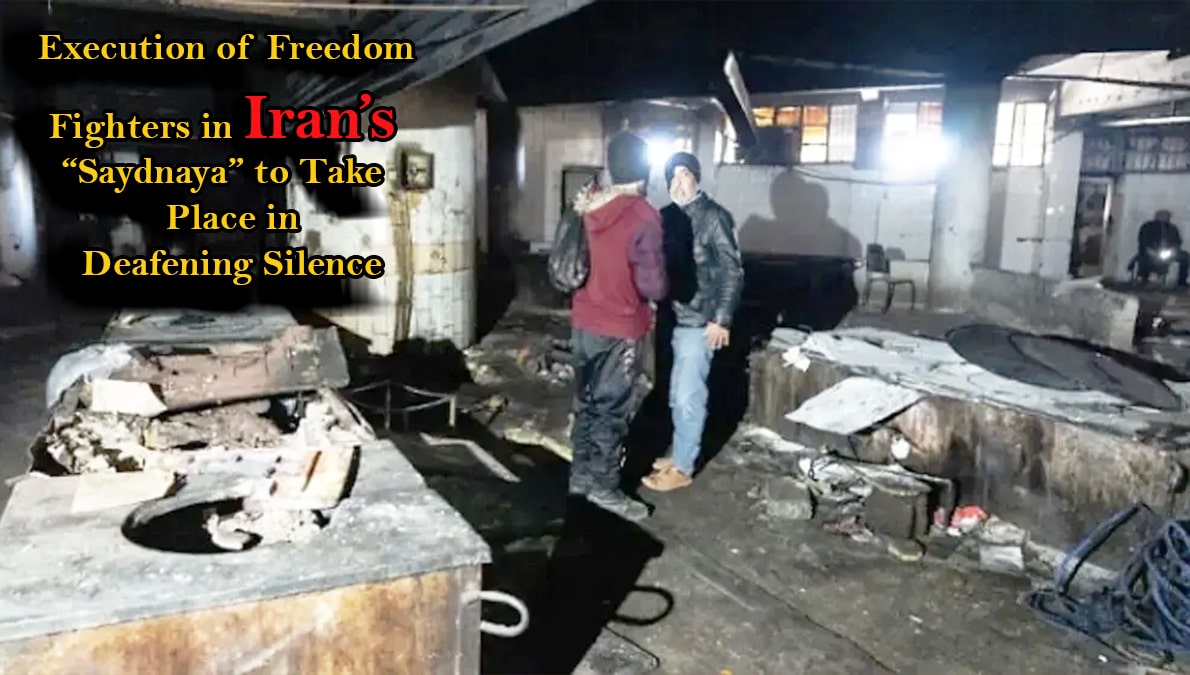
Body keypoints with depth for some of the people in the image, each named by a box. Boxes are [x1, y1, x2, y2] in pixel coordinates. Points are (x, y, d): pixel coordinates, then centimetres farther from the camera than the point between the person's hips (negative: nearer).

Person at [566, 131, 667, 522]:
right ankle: (604, 487, 16)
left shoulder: (588, 206, 1)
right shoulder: (643, 218, -20)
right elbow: (654, 286, -21)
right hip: (619, 330, -7)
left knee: (586, 402, 18)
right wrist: (656, 291, 1)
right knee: (613, 410, 6)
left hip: (584, 322, 7)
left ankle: (581, 474, 29)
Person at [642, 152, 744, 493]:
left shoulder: (714, 216, -11)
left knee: (689, 396, -1)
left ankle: (682, 467, 10)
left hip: (699, 321, -7)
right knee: (677, 394, 16)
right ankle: (681, 453, 31)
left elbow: (732, 271, -12)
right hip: (674, 317, 7)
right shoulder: (669, 215, 9)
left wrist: (721, 319, -16)